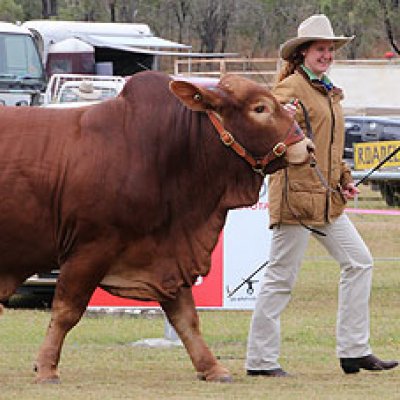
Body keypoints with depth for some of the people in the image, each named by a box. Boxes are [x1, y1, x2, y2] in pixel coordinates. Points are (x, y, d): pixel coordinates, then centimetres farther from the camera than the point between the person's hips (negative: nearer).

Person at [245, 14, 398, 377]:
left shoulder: (329, 93, 19)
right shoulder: (292, 87, -9)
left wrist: (344, 180, 17)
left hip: (327, 199, 9)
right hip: (296, 194, -9)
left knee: (359, 262, 6)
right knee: (282, 277, -4)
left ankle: (354, 351, 10)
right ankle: (260, 360, 3)